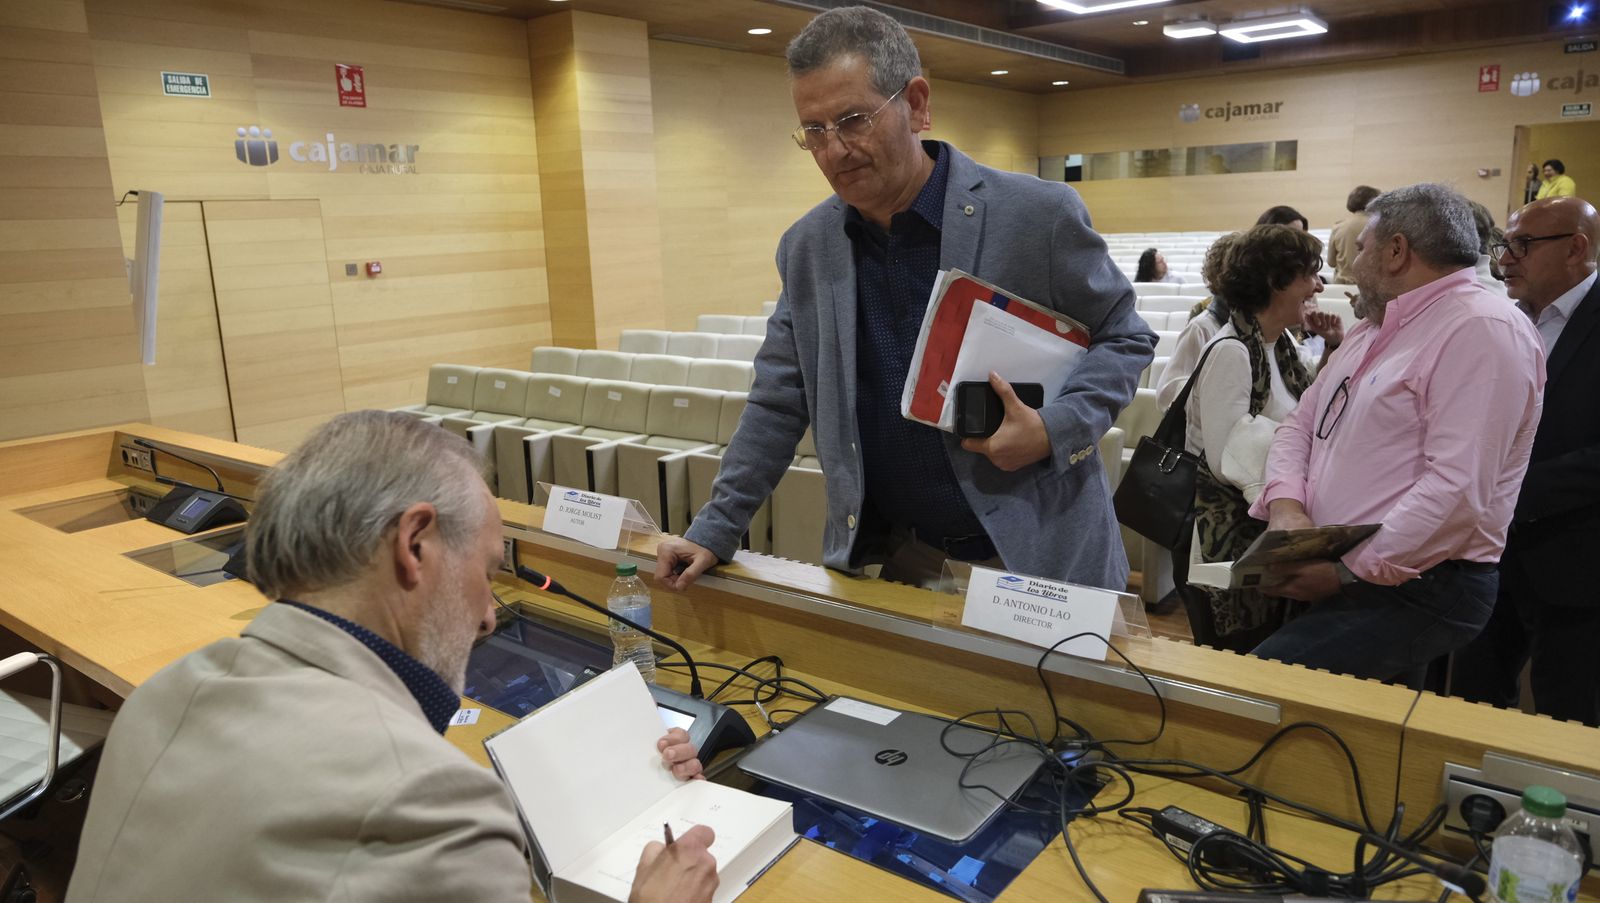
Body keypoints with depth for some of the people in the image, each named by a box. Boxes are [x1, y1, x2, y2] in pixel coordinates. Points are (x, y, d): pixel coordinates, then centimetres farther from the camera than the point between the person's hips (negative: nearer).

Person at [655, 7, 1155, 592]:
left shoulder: (1037, 215, -11)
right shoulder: (807, 250, 1)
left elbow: (1124, 338, 0)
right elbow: (778, 406, 7)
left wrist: (1056, 429, -18)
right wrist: (715, 532, 2)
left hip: (1037, 555, -3)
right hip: (887, 560, 3)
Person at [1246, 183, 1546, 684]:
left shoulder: (1483, 331, -13)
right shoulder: (1374, 330, 18)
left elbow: (1458, 489, -23)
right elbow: (1300, 424, 13)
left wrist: (1348, 572, -20)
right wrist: (1286, 504, -8)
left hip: (1416, 591, -9)